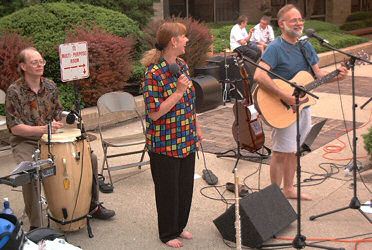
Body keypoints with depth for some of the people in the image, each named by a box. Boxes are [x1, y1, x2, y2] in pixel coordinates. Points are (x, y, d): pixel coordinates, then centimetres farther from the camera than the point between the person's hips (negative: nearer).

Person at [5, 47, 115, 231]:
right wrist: (42, 129, -29)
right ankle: (34, 226, -19)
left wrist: (57, 124, -5)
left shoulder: (50, 86, 5)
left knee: (90, 157, -6)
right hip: (25, 142, -5)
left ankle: (93, 206, 12)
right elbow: (15, 127, -15)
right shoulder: (14, 91, -11)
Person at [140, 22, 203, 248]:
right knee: (168, 189, 8)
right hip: (165, 144, -7)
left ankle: (180, 226, 37)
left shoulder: (182, 65, 5)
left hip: (187, 141, 7)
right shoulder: (154, 74, -20)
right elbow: (154, 113, -22)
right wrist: (178, 92, -25)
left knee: (186, 186, 17)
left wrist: (197, 128, 16)